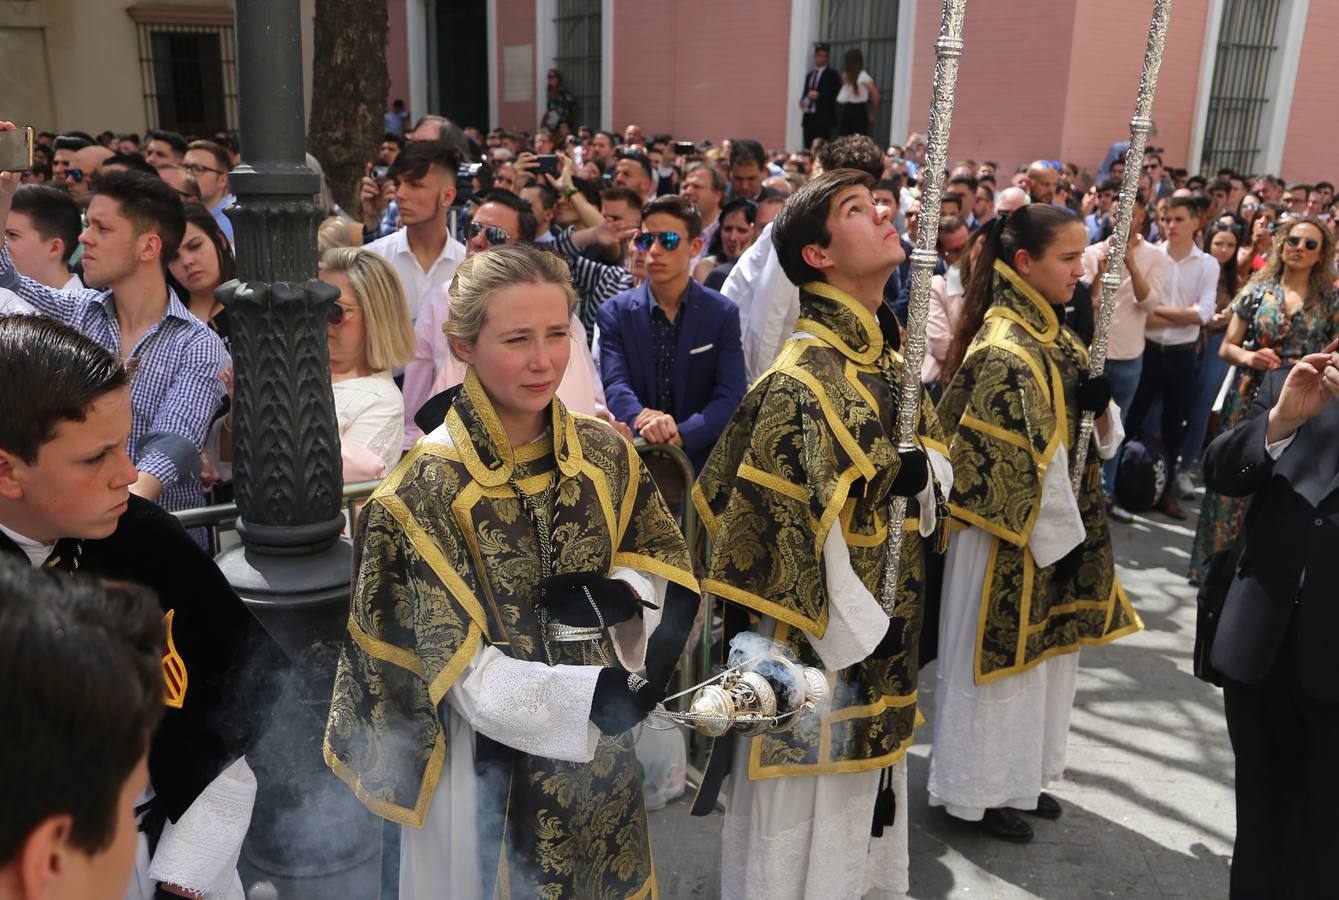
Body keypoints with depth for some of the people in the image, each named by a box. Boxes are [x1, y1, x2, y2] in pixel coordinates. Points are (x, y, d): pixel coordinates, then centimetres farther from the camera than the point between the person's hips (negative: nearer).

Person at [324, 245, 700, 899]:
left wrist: (615, 595, -17)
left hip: (600, 759, 5)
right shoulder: (428, 488, -18)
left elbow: (669, 574, 4)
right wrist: (600, 696, -31)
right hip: (486, 771, -4)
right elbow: (464, 673, -19)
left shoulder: (605, 453, -4)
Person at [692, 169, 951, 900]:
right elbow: (800, 532, -24)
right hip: (817, 639, -8)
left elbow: (933, 447, 16)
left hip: (880, 632, 9)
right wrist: (861, 630, -16)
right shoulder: (804, 380, -22)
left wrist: (924, 468, -8)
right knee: (805, 825, 10)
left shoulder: (885, 357, 6)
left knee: (856, 816, 24)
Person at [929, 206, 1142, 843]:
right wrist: (1058, 536, -16)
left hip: (1055, 522, 9)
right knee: (1003, 656, 6)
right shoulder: (1006, 349, -21)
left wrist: (1100, 404, -10)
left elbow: (1091, 437, 11)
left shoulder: (1051, 334, 7)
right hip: (1013, 536, -9)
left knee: (1040, 652, 19)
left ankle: (1018, 776, 36)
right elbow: (1018, 464, -22)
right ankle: (978, 790, 24)